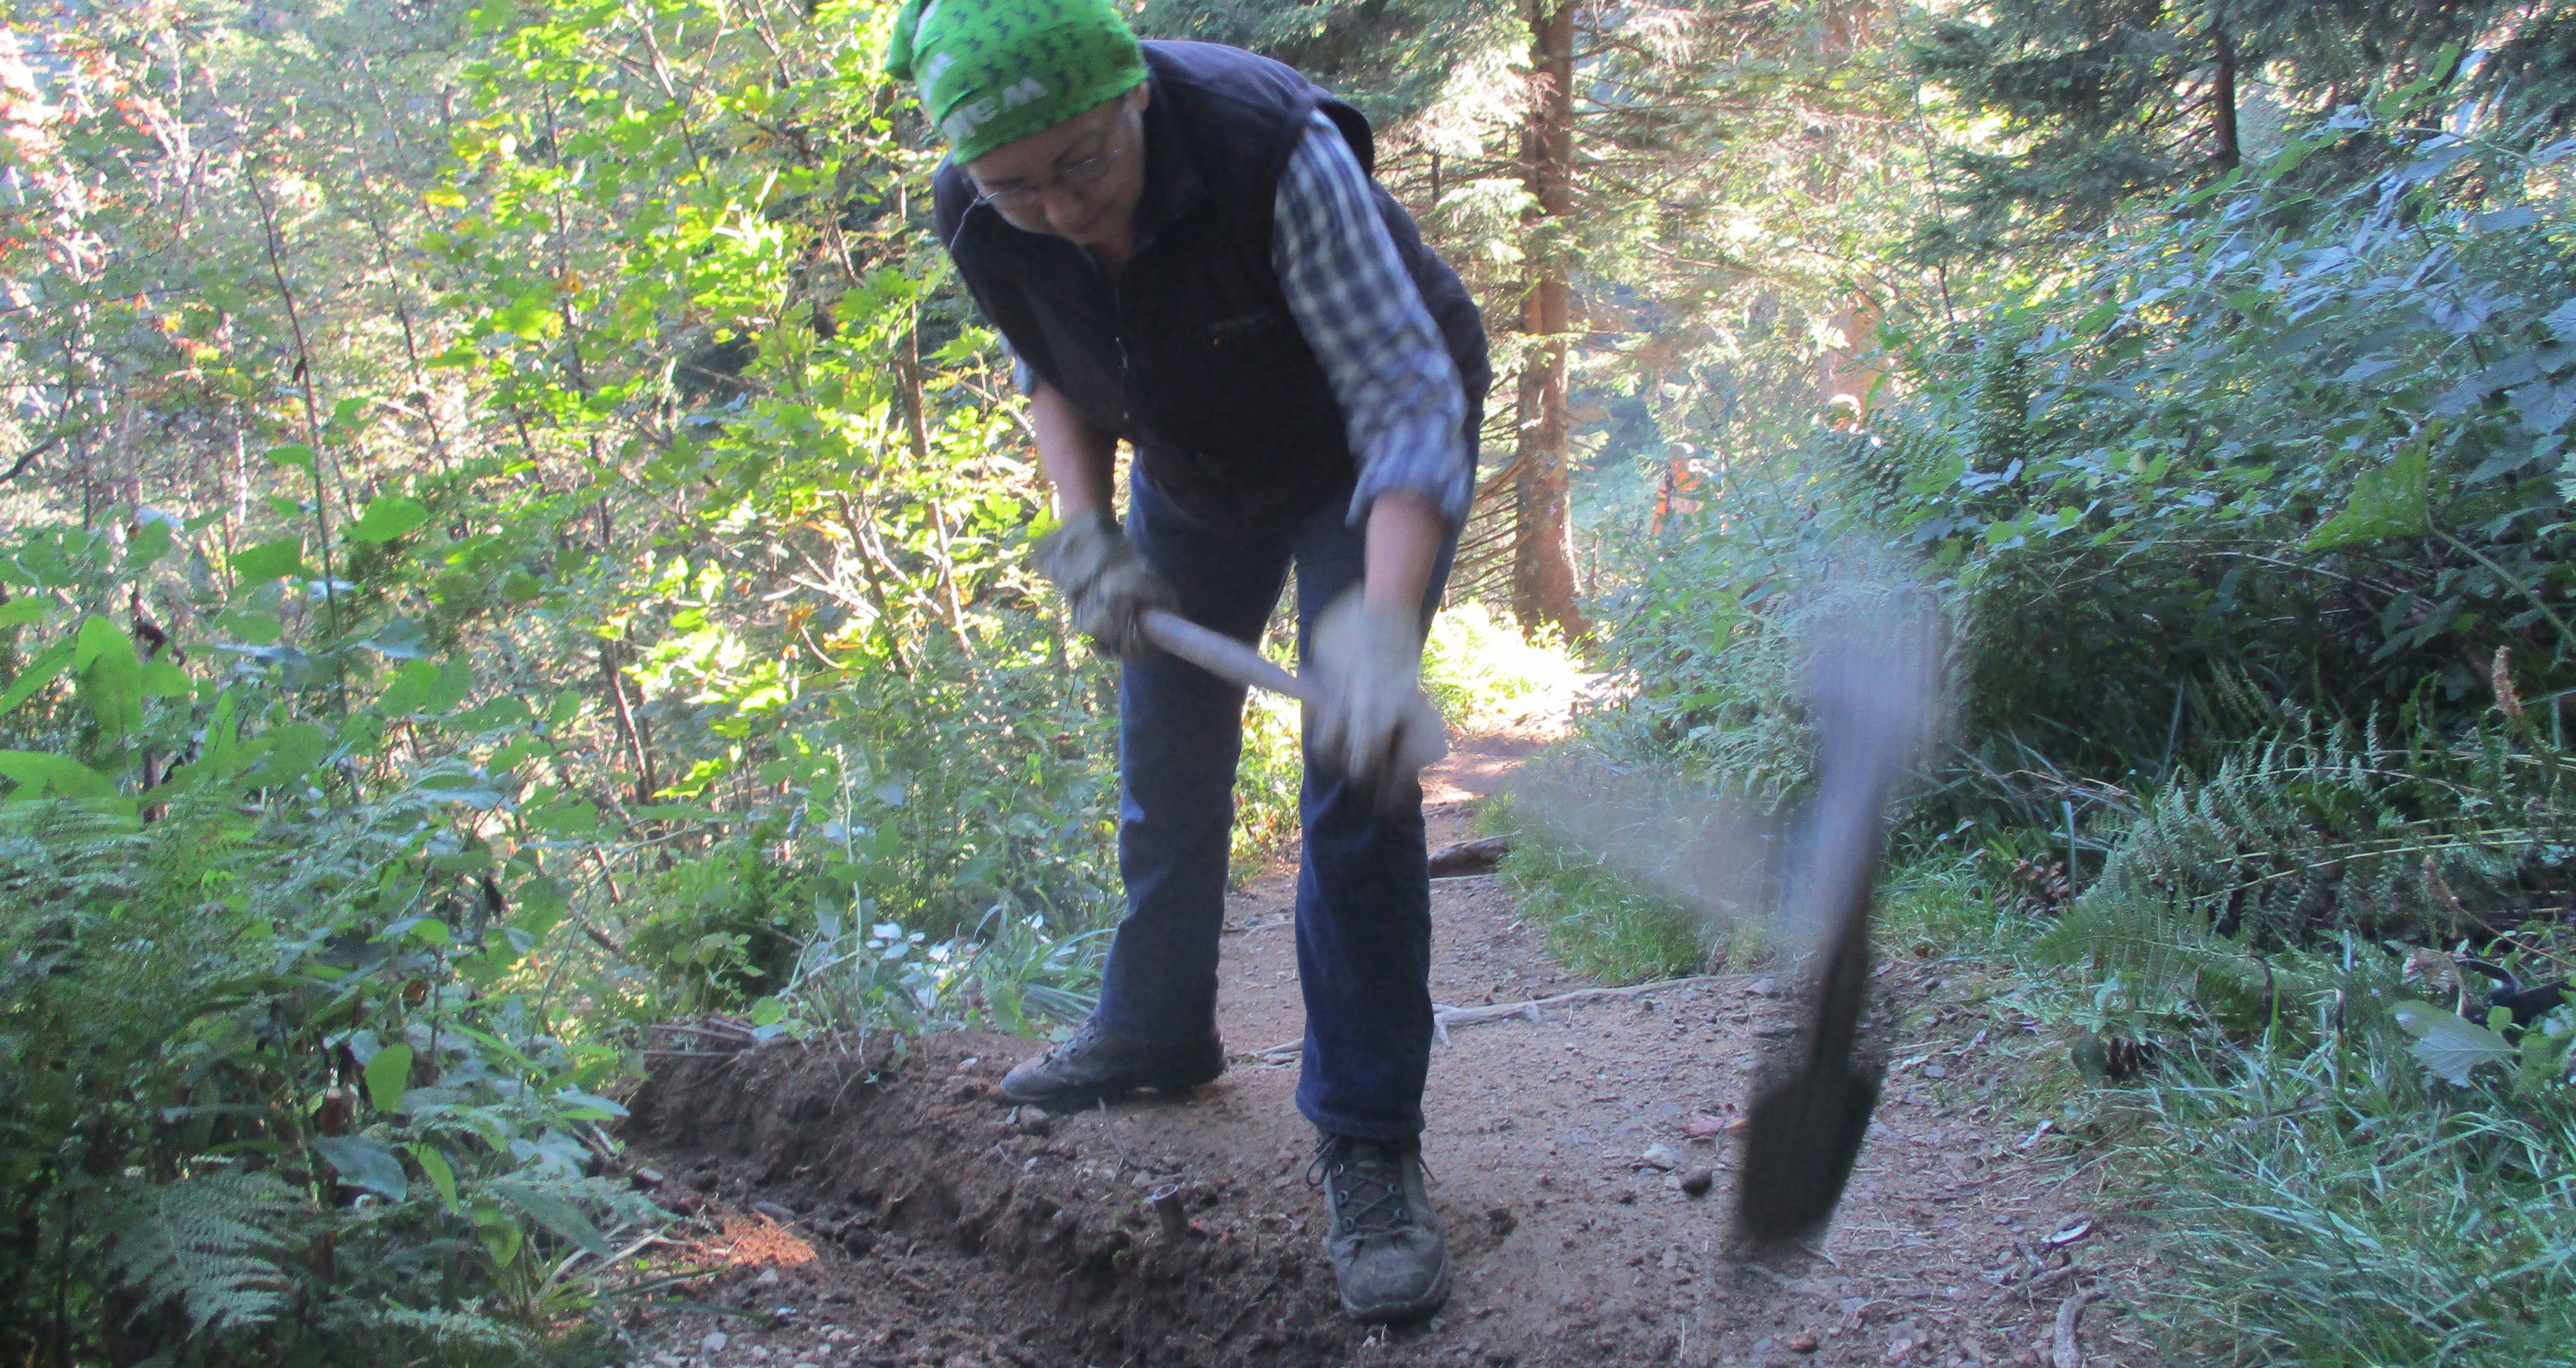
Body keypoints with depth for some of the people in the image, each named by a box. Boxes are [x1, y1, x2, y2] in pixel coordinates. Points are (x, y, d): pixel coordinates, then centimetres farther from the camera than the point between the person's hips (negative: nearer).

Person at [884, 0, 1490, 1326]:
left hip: (1357, 454, -5)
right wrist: (1083, 530, -17)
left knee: (1356, 769, -16)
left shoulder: (1276, 149, -40)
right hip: (1191, 460, 5)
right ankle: (1156, 1029, 38)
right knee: (1166, 748, 15)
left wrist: (1380, 628, -56)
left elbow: (1409, 405, -42)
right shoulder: (977, 218, -23)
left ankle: (1369, 1144, -7)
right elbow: (1054, 372, -1)